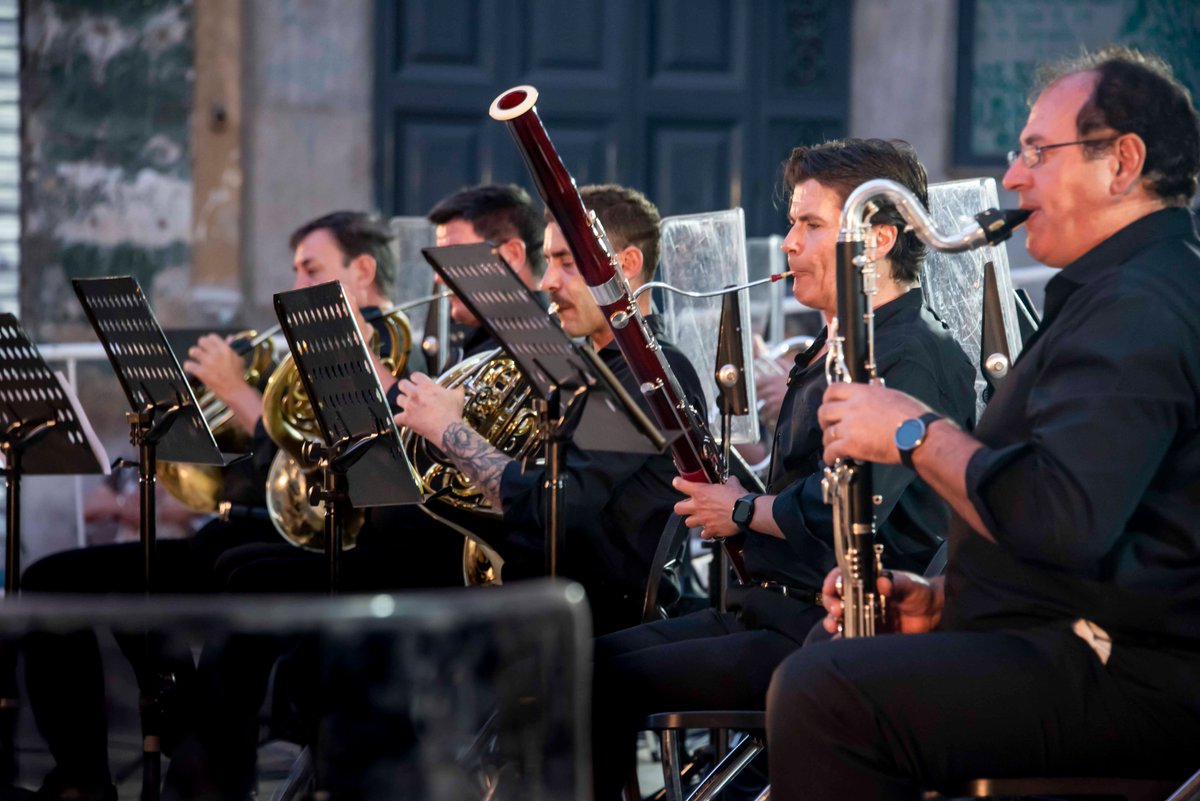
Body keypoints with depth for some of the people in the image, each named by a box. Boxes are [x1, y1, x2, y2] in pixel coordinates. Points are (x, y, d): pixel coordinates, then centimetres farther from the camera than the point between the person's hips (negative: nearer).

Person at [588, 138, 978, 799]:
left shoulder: (915, 357, -16)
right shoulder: (831, 349, 19)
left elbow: (835, 513, -25)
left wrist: (742, 511, -7)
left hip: (833, 633, -11)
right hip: (772, 610, 11)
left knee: (611, 681, -18)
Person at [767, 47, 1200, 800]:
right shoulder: (1124, 292, 20)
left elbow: (1065, 520, -29)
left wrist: (917, 434, -14)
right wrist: (944, 598, 11)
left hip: (1130, 682, -12)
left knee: (820, 692, -26)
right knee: (812, 673, 18)